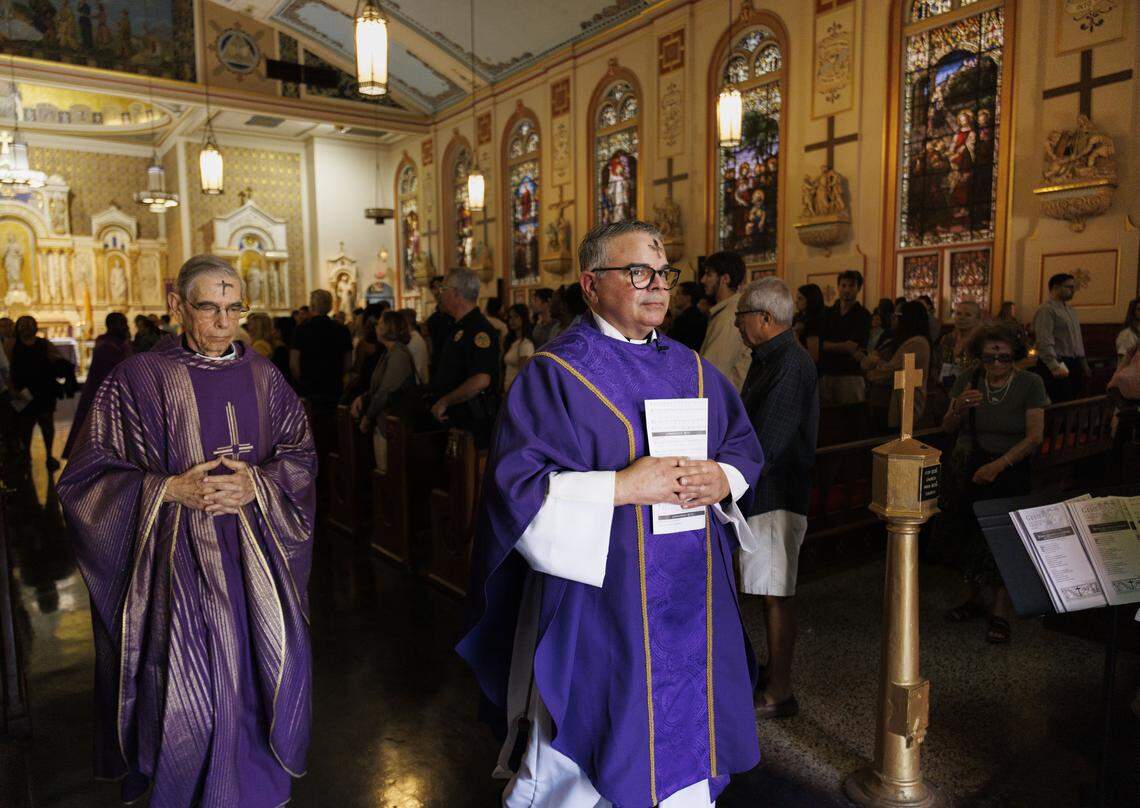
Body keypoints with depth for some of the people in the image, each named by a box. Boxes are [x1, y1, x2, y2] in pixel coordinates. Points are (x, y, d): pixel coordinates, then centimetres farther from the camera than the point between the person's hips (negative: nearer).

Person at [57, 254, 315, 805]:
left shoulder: (264, 376, 6)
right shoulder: (137, 379, -4)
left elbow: (302, 455, 7)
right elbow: (87, 477, -3)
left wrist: (255, 485, -12)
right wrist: (170, 489, -17)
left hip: (255, 554, 3)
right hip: (177, 559, -3)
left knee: (265, 672, 7)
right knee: (186, 689, 0)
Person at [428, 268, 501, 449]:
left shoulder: (479, 330, -18)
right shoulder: (460, 327, 16)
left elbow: (481, 380, -29)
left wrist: (444, 402, -20)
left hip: (472, 425, -10)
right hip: (453, 419, 10)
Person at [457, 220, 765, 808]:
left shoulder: (692, 371, 10)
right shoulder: (555, 374, -10)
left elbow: (744, 445, 15)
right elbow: (518, 487, -16)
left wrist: (723, 478, -7)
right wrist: (622, 487, -22)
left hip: (687, 601, 6)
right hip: (597, 603, -5)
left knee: (685, 748, 19)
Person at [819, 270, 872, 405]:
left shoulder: (863, 315, 0)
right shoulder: (828, 313, 12)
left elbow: (851, 346, -9)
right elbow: (819, 344, 6)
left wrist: (828, 345, 0)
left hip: (851, 375, -4)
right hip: (827, 374, 4)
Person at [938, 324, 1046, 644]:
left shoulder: (1030, 384, -5)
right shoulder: (968, 380, 3)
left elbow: (1034, 436, -10)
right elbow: (948, 428, 5)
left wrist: (999, 465, -20)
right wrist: (959, 408, -17)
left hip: (1009, 469, -3)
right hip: (966, 467, 3)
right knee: (972, 536, 6)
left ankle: (1000, 611, 3)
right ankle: (977, 598, 23)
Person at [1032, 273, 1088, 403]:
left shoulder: (1070, 310, 20)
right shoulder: (1046, 310, -11)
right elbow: (1045, 342, -20)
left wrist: (1083, 363, 21)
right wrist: (1055, 367, -27)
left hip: (1074, 366, 9)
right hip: (1058, 367, -9)